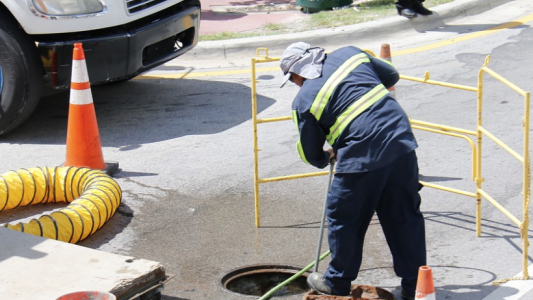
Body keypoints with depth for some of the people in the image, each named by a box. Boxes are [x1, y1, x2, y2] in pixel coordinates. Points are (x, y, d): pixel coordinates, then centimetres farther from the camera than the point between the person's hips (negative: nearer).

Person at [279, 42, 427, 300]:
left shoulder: (303, 101, 1)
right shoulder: (349, 54, 12)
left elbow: (311, 155, 10)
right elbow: (391, 76, 24)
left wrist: (325, 158, 32)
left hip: (362, 158, -5)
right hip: (401, 141, 5)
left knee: (344, 219, 15)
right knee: (405, 215, 14)